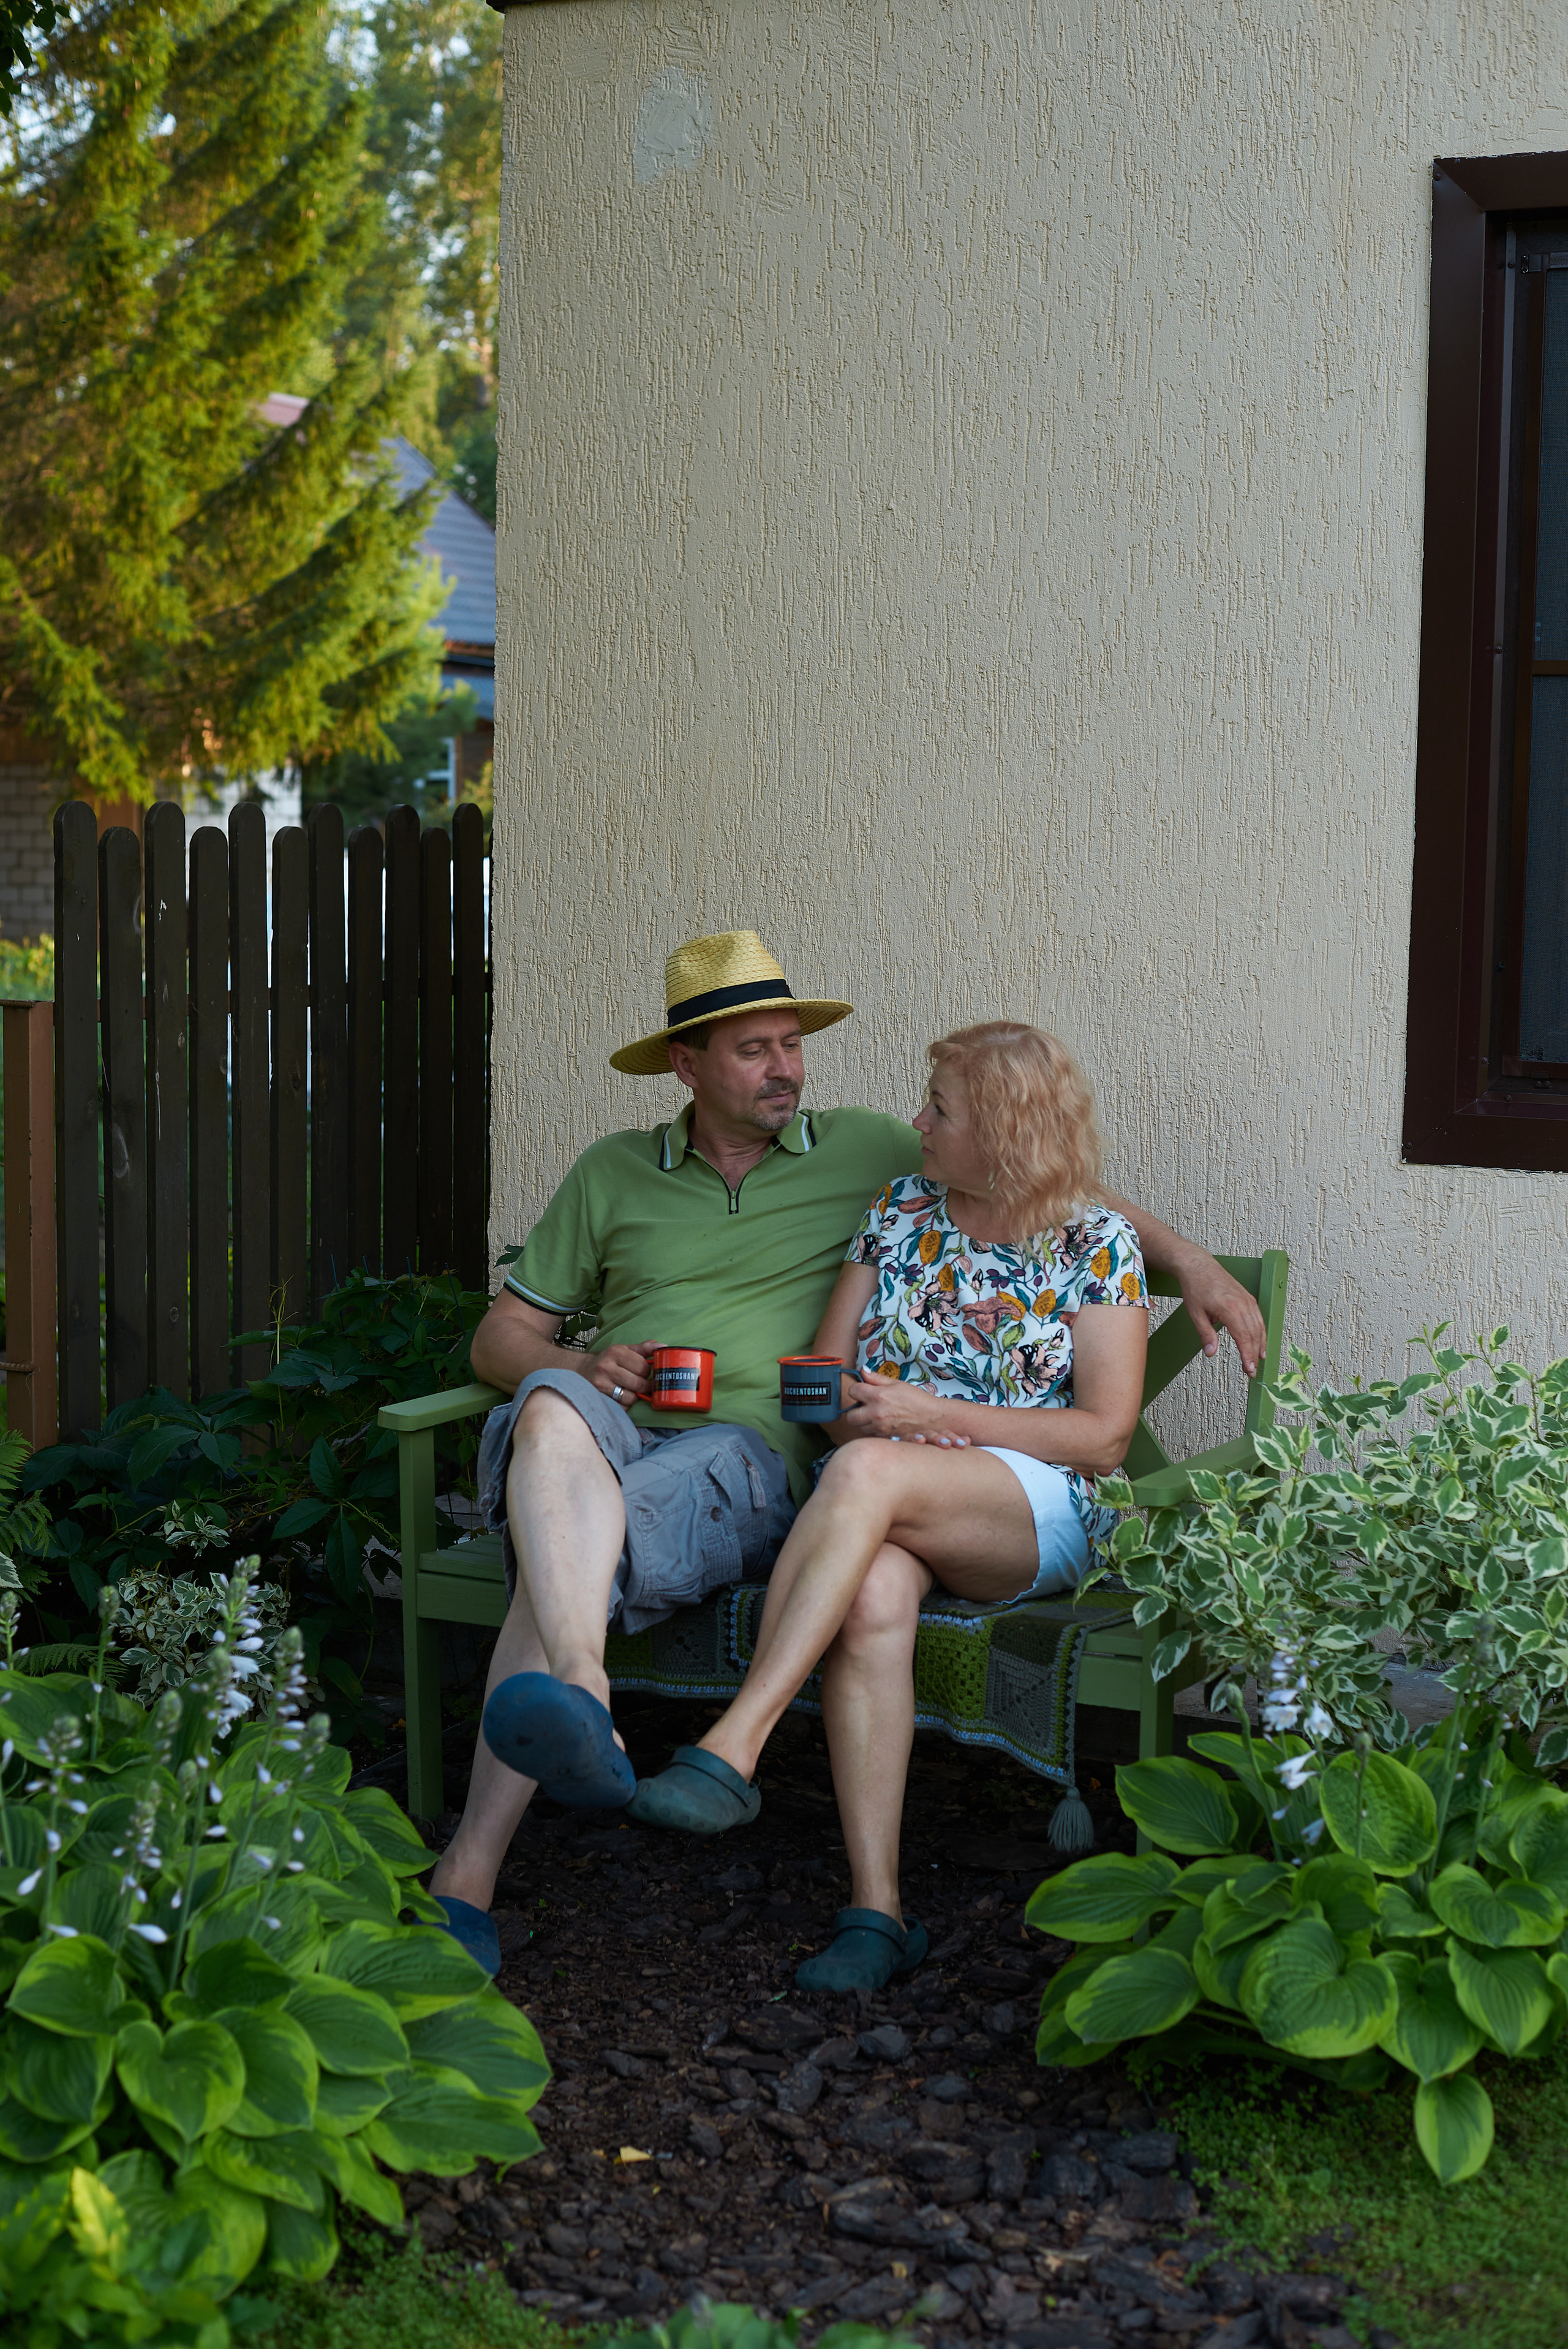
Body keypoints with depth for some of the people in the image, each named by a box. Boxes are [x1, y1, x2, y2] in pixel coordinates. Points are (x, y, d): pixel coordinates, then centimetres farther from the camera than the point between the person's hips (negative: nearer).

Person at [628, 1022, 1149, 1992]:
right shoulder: (901, 1210, 15)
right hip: (891, 1510, 3)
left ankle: (733, 1750, -42)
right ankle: (876, 1910, -36)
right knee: (873, 1597, -36)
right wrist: (848, 1403, -8)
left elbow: (1105, 1436, -5)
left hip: (1038, 1511, -3)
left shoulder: (1096, 1244, 2)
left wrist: (931, 1415, -12)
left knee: (867, 1472, -36)